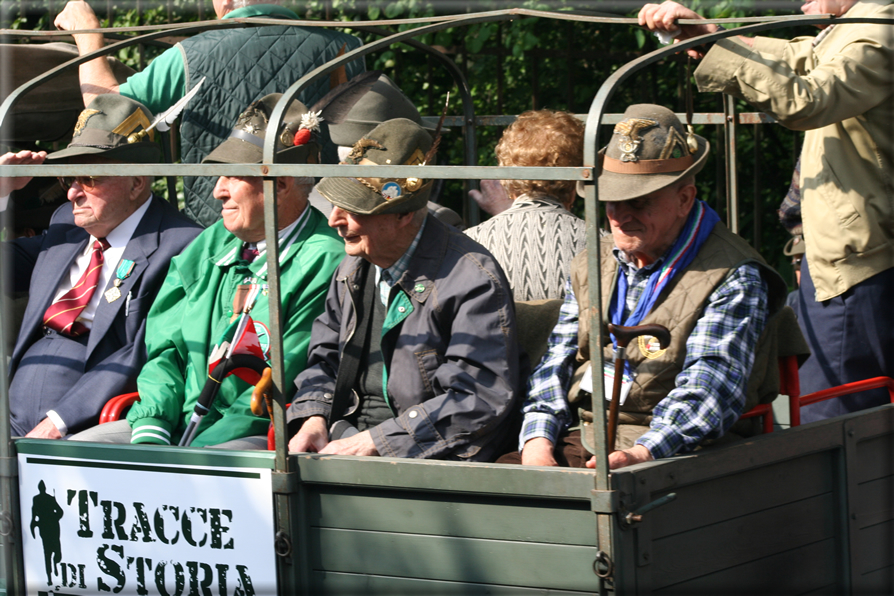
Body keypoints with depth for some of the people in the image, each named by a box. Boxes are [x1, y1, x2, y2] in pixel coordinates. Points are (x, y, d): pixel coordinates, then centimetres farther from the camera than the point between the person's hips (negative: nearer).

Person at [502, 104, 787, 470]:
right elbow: (558, 363, 19)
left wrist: (643, 453, -32)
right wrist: (538, 436, -2)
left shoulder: (732, 279, -4)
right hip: (577, 444, 6)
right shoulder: (590, 266, 20)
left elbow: (709, 388, -16)